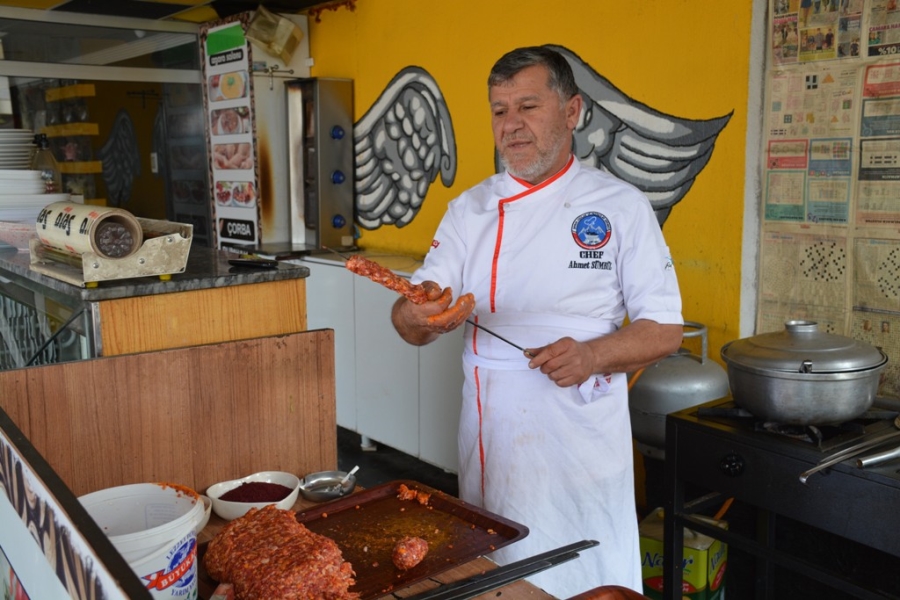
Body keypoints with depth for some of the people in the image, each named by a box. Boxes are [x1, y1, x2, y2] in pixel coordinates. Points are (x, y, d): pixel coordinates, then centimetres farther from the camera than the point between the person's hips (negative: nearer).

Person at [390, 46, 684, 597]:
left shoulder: (620, 206, -4)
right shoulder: (471, 209, 5)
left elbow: (665, 330, -4)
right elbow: (413, 321, -1)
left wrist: (593, 355, -22)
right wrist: (418, 314, -25)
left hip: (582, 442, -3)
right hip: (490, 441, 3)